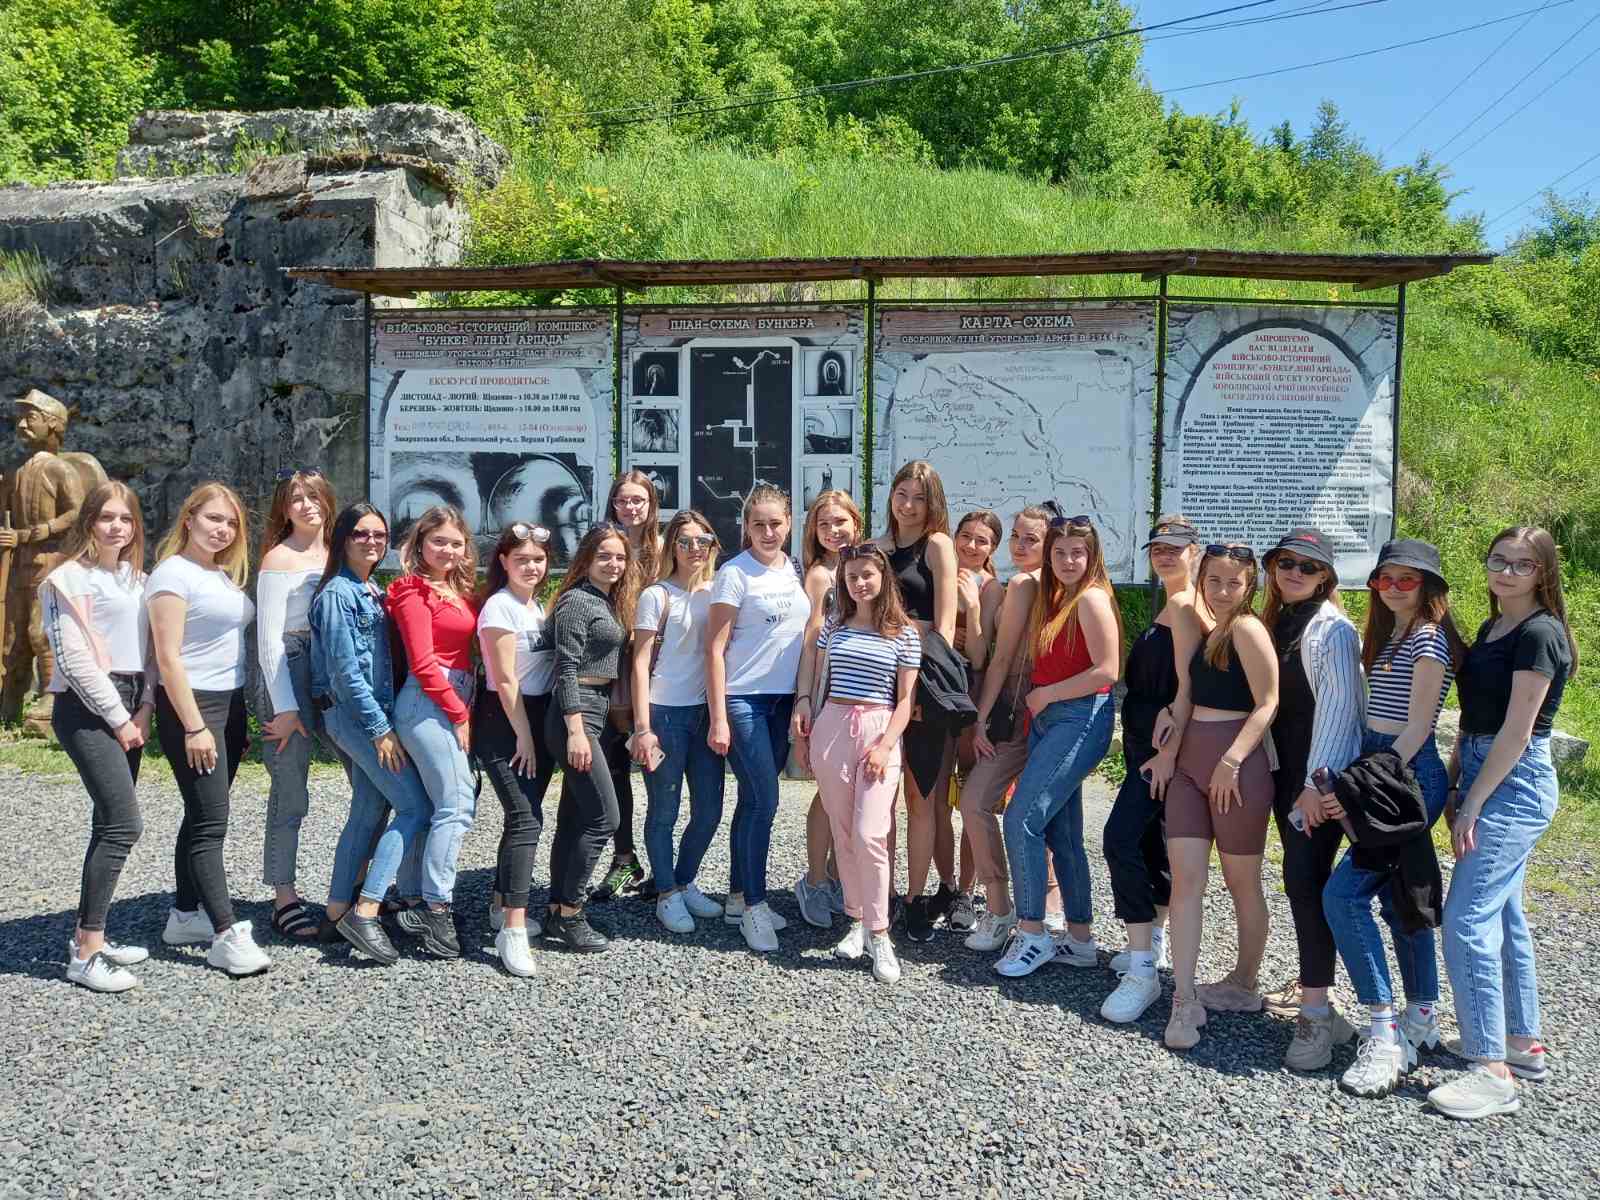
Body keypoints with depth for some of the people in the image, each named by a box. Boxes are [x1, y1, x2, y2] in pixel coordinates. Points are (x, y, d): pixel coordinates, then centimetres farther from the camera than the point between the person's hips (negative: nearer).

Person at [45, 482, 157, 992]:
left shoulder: (138, 579, 14)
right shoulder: (70, 578, -7)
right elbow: (75, 658, -13)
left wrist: (144, 709, -1)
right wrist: (118, 718, -12)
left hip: (127, 710, 7)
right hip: (86, 710, -7)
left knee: (110, 824, 9)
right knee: (125, 823, -15)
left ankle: (89, 935, 18)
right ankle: (85, 954, -9)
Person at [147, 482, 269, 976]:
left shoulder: (224, 574, 13)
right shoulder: (174, 573, -11)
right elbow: (169, 658, -16)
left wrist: (236, 723, 14)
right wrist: (194, 727, -19)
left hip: (229, 704, 8)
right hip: (191, 706, -8)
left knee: (203, 816, 13)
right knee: (210, 822, -9)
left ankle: (185, 915, 23)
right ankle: (226, 935, -8)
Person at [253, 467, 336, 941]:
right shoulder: (279, 559, -5)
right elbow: (269, 640, -9)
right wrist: (284, 708, -13)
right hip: (289, 679, -6)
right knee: (290, 795, -1)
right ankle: (284, 899, 10)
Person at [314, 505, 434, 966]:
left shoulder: (373, 592, 15)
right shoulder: (337, 593, -11)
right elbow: (345, 670, -16)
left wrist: (383, 721, 10)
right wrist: (381, 728, -17)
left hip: (374, 712, 8)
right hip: (351, 713, -8)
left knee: (370, 812, 10)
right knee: (416, 806, -12)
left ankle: (336, 915, 17)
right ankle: (365, 913, -12)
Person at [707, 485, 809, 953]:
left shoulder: (795, 569, 8)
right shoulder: (734, 574, -10)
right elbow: (714, 649, -11)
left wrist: (803, 701, 11)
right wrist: (719, 719, -14)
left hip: (782, 700, 6)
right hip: (742, 700, -6)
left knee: (754, 801, 12)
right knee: (763, 801, -8)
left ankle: (738, 897, 22)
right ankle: (754, 905, 4)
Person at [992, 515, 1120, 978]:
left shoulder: (1092, 597, -11)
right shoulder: (1052, 597, 15)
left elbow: (1107, 670, -18)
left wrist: (1045, 695, -11)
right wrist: (1033, 704, 3)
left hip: (1080, 719, -9)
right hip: (1046, 719, 9)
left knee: (1021, 819, -13)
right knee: (1061, 833, 11)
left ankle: (1032, 934, -2)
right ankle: (1080, 939, 20)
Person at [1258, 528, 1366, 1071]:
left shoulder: (1332, 629, -10)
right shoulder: (1274, 624, 14)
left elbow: (1338, 707, -16)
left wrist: (1318, 782, -21)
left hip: (1323, 779, -7)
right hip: (1286, 771, 8)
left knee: (1305, 880, -13)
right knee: (1301, 878, 14)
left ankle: (1317, 1013, -10)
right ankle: (1308, 984, 26)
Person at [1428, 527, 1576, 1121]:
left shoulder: (1539, 633, -13)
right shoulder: (1491, 629, 14)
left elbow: (1517, 730, -17)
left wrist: (1472, 804, -16)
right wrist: (1454, 787, 10)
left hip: (1514, 784, -9)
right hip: (1484, 777, 9)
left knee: (1467, 920, -13)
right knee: (1502, 915, 15)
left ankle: (1493, 1072, -8)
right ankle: (1523, 1043, 27)